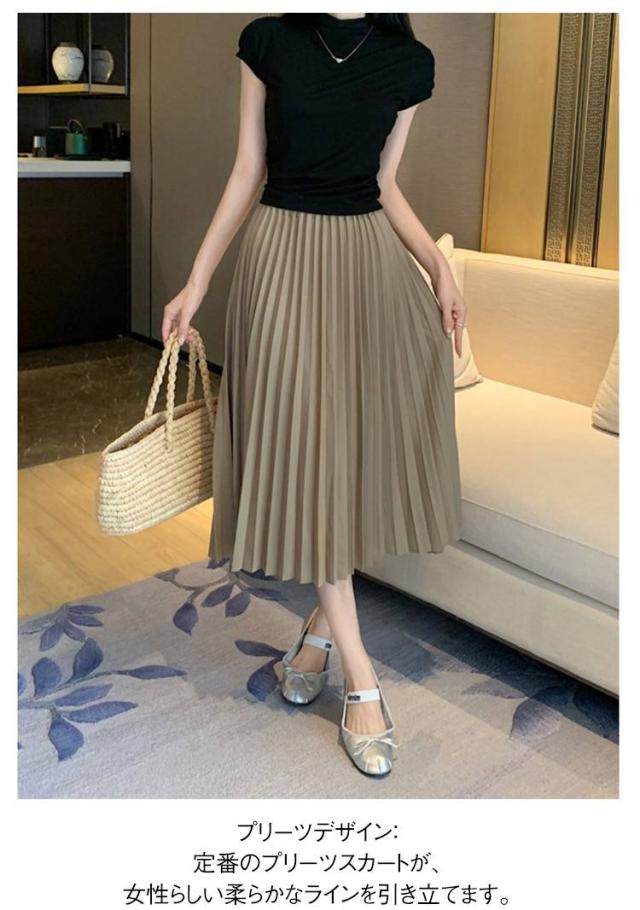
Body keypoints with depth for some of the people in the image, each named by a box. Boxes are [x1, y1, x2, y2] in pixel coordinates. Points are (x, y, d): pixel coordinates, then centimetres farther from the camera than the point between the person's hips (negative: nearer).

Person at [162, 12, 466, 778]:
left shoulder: (410, 62, 5)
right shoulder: (267, 41, 1)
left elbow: (385, 185, 9)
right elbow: (247, 173, 3)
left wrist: (439, 269, -4)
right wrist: (196, 283, 0)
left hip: (371, 258, 3)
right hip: (284, 257, -2)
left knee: (368, 442, 0)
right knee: (305, 448, -4)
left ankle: (322, 622, 23)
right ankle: (362, 681, 3)